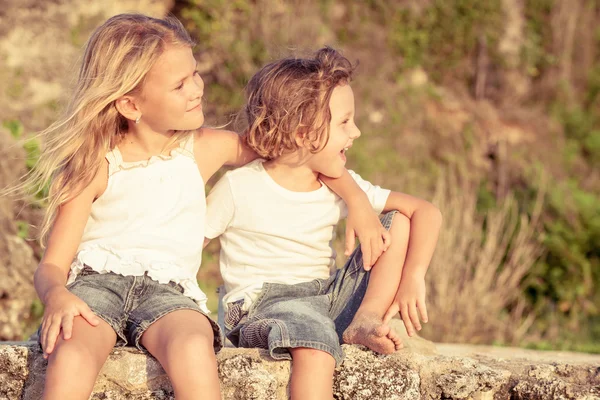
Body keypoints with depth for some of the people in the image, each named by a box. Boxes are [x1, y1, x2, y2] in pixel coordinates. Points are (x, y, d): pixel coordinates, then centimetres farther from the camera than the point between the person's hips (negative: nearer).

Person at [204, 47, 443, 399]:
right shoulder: (238, 188, -7)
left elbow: (426, 211, 1)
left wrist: (413, 277, -14)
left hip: (330, 298, 6)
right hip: (265, 303, -6)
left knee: (400, 222, -1)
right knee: (315, 340, -41)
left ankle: (366, 321, -14)